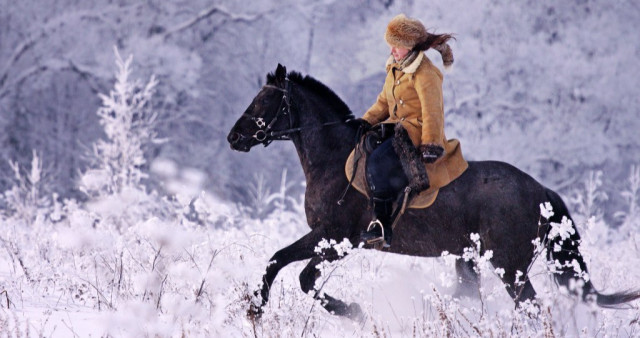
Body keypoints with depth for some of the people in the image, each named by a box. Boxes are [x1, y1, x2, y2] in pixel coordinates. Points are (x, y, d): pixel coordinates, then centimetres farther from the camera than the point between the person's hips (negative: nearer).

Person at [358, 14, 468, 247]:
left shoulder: (425, 74, -14)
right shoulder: (395, 69, 15)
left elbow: (432, 112, -17)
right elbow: (384, 103, 21)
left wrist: (431, 144, -22)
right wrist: (367, 121, 5)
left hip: (416, 132, -10)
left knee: (377, 161, -29)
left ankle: (382, 224, -24)